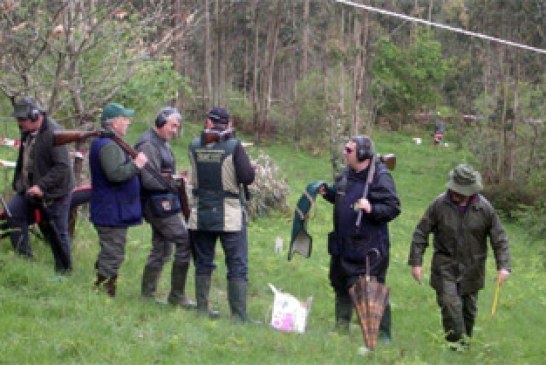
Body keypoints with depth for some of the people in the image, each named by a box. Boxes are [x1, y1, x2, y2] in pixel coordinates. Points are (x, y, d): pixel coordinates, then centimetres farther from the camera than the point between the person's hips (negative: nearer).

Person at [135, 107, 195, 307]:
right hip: (159, 204, -10)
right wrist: (175, 183, -15)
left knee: (161, 249, 14)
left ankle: (147, 294, 20)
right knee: (186, 242, -10)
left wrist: (176, 178, 4)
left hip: (162, 205, 10)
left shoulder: (163, 144, 16)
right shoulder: (148, 145, -16)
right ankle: (177, 295, -5)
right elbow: (149, 180, -22)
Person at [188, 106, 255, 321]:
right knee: (237, 267, 0)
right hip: (229, 215, -4)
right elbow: (248, 177, -14)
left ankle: (202, 309, 20)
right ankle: (239, 316, -4)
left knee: (203, 264, 16)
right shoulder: (233, 146, -12)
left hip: (201, 214, 4)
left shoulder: (195, 146, -1)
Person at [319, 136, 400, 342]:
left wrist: (372, 208, -31)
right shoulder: (347, 174, 9)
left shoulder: (380, 177, -15)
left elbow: (393, 208, -17)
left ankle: (383, 334, 3)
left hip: (369, 249, -8)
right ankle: (341, 328, 32)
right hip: (343, 245, 8)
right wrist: (327, 192, 9)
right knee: (341, 286, 18)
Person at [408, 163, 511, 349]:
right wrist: (416, 262, -8)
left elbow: (499, 239, -1)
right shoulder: (440, 204, -11)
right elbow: (421, 233, -4)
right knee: (450, 303, -15)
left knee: (469, 307, 12)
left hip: (472, 268, 2)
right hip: (446, 265, -1)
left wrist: (503, 266, -11)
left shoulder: (484, 208, -8)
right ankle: (456, 343, -8)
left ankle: (465, 340, 31)